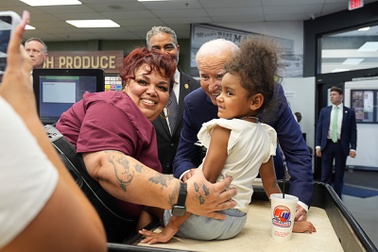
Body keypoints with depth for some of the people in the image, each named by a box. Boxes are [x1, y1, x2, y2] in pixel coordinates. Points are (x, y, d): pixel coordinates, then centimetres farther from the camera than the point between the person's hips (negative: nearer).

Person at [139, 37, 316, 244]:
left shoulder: (224, 129, -17)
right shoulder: (266, 136, 3)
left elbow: (206, 180, -21)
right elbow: (271, 185, 7)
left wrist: (173, 225, -17)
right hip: (236, 222, 7)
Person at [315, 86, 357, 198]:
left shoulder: (349, 112, 2)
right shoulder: (324, 111, 6)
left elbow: (353, 131, 1)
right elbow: (319, 129, 5)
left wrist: (353, 148, -7)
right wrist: (318, 145, -2)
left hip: (341, 146, -1)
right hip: (327, 144, 1)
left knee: (339, 174, 7)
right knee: (325, 174, 3)